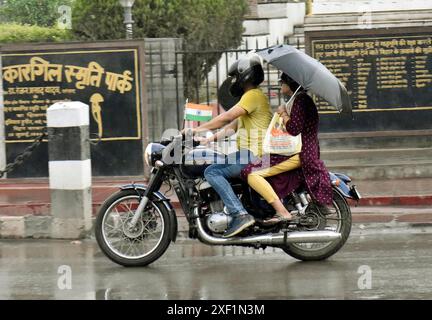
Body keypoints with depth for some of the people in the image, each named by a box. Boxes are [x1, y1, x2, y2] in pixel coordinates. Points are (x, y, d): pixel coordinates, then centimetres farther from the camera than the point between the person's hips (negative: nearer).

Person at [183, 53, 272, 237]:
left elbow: (227, 117, -18)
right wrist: (211, 139, 20)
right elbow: (233, 125, 27)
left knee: (212, 172, -21)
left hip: (254, 155, -11)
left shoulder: (253, 95, -12)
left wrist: (198, 129, -13)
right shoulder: (250, 96, 22)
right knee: (215, 169, 25)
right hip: (249, 154, 11)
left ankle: (239, 214, -29)